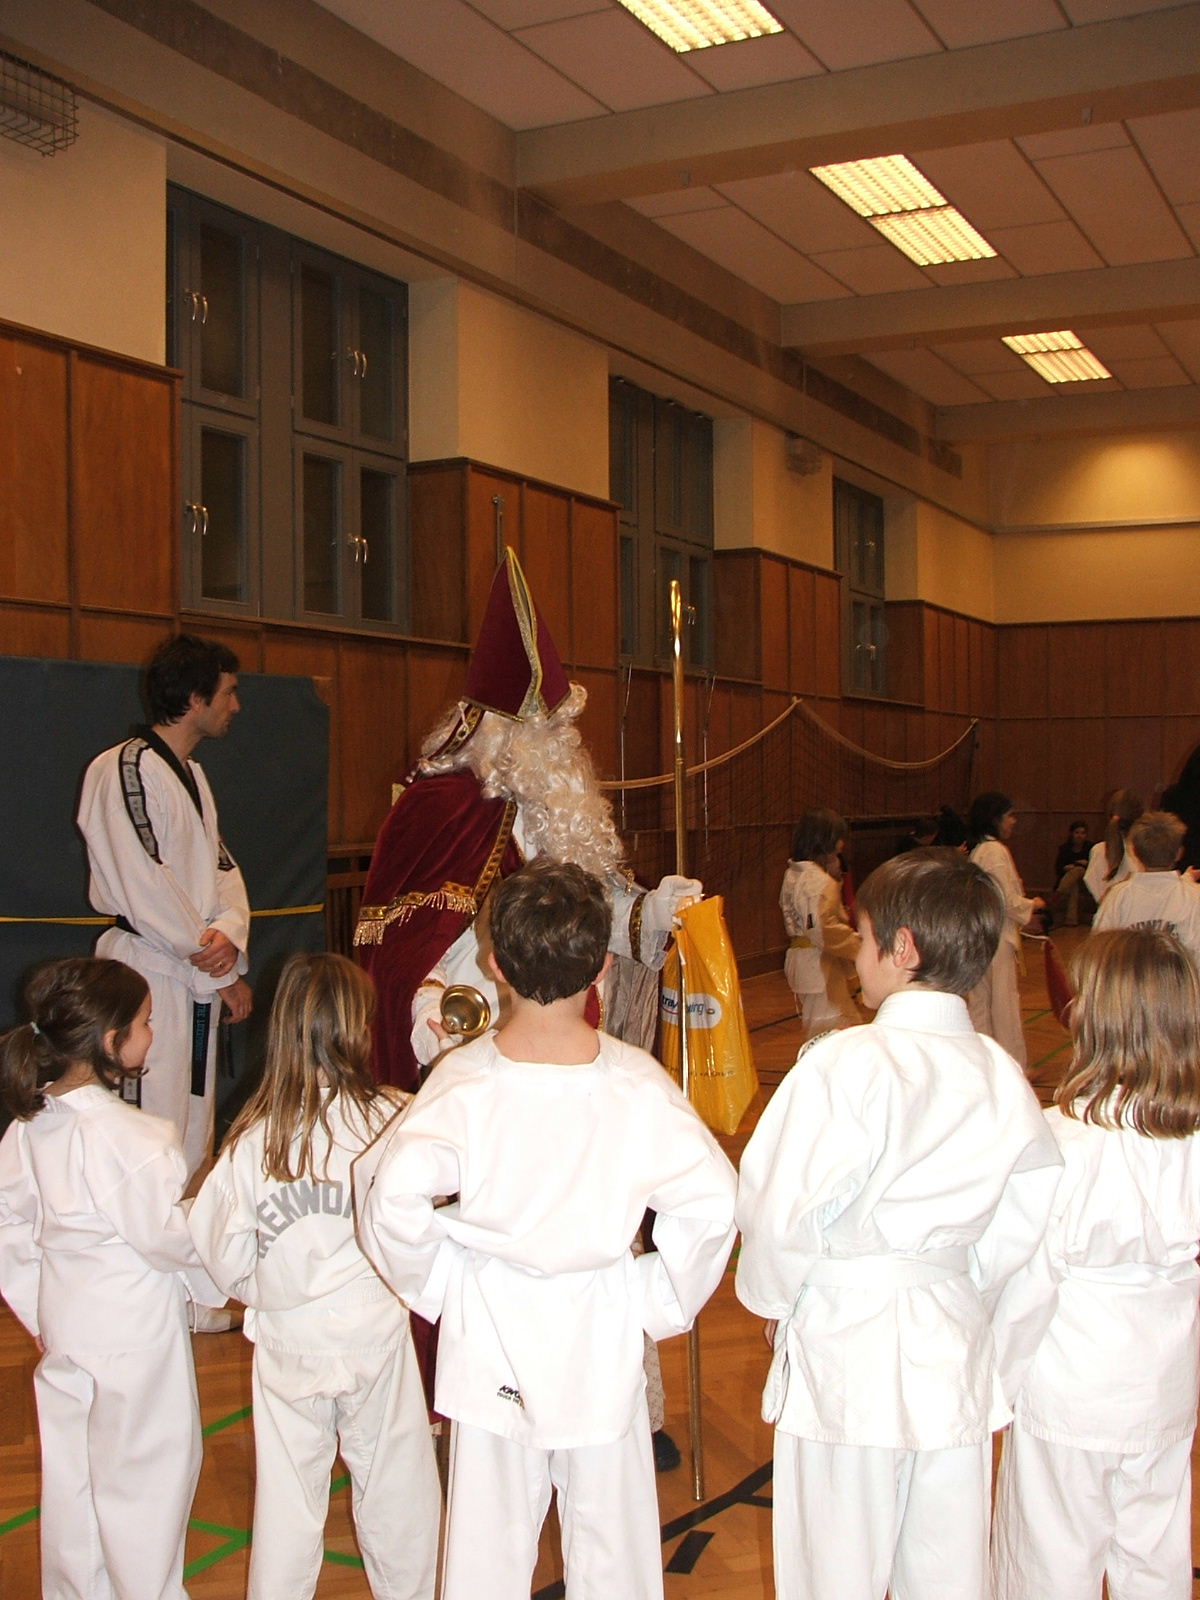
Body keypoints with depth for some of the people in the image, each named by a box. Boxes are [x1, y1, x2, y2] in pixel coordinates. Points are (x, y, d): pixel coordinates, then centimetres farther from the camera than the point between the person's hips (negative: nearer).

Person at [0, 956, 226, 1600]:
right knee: (142, 1480, 9)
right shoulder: (132, 1138, -27)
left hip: (64, 1324, 8)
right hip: (135, 1334, -8)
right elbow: (169, 1235, -23)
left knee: (69, 1475, 21)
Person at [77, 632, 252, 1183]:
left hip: (198, 975, 9)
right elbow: (145, 888, -19)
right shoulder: (122, 769, -13)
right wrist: (221, 971, -13)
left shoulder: (192, 774, 17)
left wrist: (229, 933, -8)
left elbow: (221, 866, 14)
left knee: (196, 1129, 14)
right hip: (148, 973, -9)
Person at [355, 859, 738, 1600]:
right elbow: (713, 1200, -19)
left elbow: (392, 1190, -24)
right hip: (602, 1341, 0)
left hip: (490, 1337, 1)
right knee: (611, 1536, 17)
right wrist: (661, 1300, -5)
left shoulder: (464, 1079, -14)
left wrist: (435, 1285, -7)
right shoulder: (637, 1082, -14)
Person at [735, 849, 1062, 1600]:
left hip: (846, 1345, -5)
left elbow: (783, 1207, -17)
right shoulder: (1004, 1076, -3)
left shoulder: (846, 1064, -20)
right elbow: (1020, 1229, 3)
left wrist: (774, 1296, 2)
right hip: (954, 1346, 5)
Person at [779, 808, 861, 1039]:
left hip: (799, 957, 10)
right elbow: (826, 931, -27)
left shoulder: (793, 874, 9)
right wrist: (861, 944, -18)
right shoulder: (821, 882, -21)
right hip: (820, 962, -10)